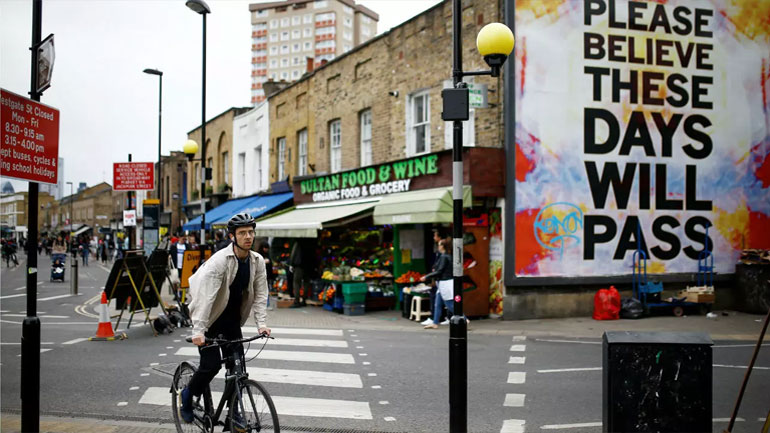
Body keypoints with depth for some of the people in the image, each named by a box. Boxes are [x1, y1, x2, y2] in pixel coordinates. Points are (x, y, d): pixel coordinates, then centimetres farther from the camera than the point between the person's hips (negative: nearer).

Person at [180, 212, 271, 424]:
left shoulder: (257, 261, -5)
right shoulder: (219, 260, -24)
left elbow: (260, 294, -2)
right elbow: (205, 295, -31)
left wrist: (261, 323, -14)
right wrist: (198, 330, -38)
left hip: (232, 319, 5)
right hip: (211, 319, -5)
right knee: (212, 364, -9)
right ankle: (188, 395, 20)